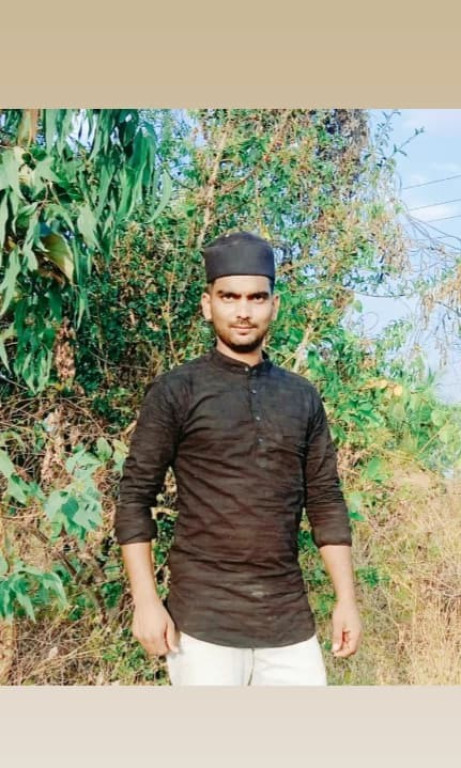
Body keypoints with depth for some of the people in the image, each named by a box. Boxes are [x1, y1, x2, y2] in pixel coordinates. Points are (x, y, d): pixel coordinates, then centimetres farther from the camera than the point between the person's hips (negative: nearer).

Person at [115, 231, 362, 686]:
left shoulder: (302, 397, 10)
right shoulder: (176, 392, -2)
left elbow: (325, 501, 11)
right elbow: (134, 498, -3)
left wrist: (346, 598, 6)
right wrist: (145, 602, -10)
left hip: (289, 619, 4)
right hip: (203, 620, -3)